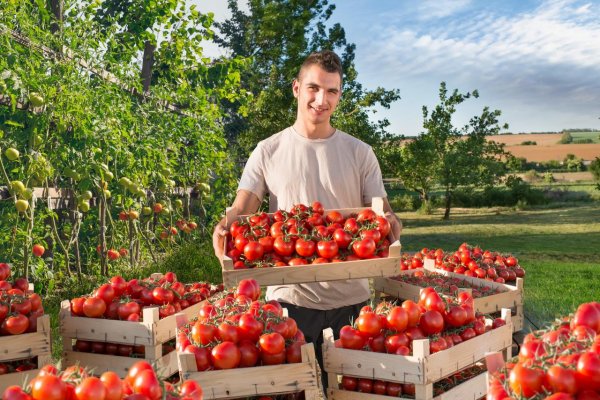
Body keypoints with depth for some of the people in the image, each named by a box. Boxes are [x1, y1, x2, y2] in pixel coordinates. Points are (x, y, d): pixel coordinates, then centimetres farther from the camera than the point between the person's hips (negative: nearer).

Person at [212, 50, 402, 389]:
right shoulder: (268, 152, 3)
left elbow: (381, 212, 4)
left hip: (350, 298, 1)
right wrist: (225, 227, -24)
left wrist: (391, 224, -19)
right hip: (290, 296, -1)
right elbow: (242, 209, -2)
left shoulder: (360, 153, 5)